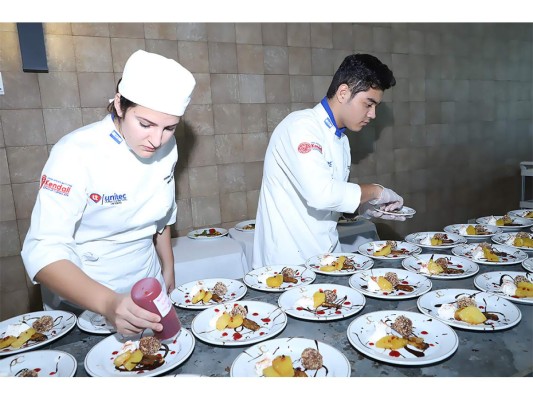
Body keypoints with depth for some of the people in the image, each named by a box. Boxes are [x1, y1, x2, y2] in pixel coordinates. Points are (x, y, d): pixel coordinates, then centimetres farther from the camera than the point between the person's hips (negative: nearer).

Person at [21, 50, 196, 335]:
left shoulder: (166, 147, -8)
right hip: (83, 303, -5)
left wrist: (168, 270, 11)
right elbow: (43, 251, -28)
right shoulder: (77, 153, -24)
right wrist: (108, 304, -42)